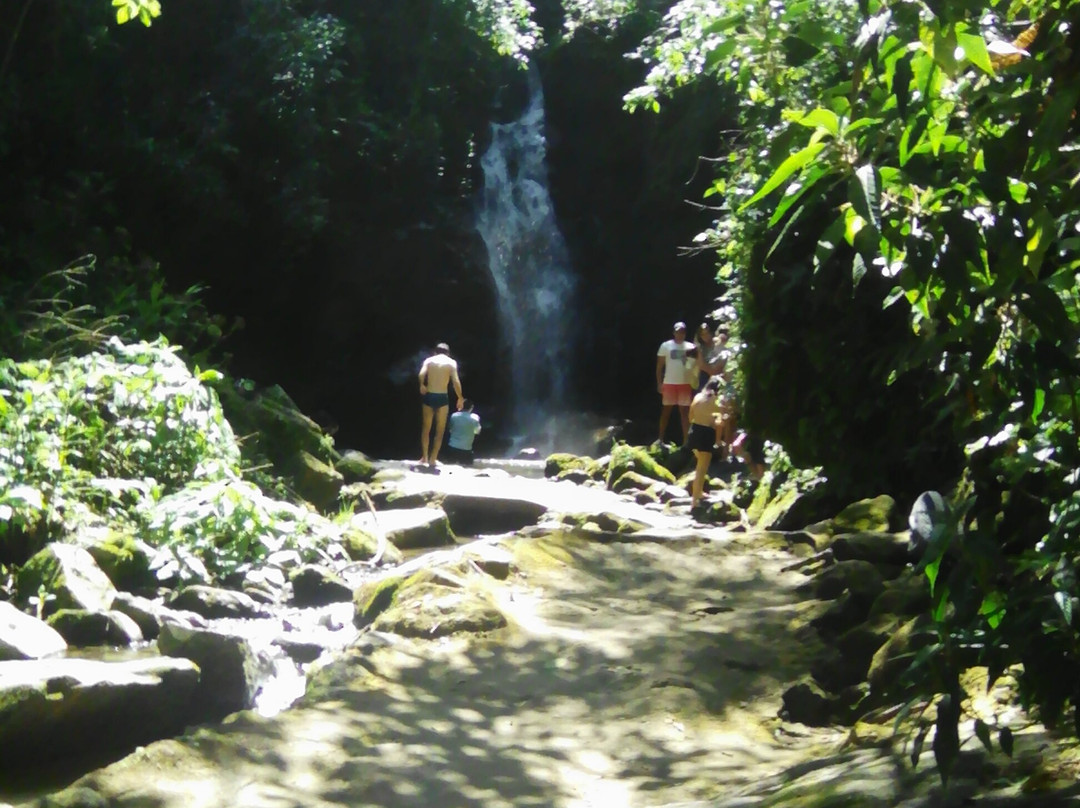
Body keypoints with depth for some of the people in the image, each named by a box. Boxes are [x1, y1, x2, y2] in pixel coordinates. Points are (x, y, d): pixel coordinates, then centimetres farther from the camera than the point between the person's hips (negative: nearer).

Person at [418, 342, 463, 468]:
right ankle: (432, 459, 4)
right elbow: (456, 381, -9)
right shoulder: (451, 362, 2)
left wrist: (422, 386, 4)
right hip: (442, 398, -1)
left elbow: (422, 374, -13)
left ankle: (424, 456, 23)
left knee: (426, 428, 17)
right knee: (440, 431, 8)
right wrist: (460, 398, 0)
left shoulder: (429, 360, 5)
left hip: (428, 396, 1)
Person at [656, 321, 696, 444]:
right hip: (669, 383, -1)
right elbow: (659, 366, 2)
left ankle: (686, 441, 8)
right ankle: (661, 439, 12)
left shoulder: (690, 347, 5)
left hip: (685, 383, 1)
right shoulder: (666, 345, 2)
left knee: (685, 412, 4)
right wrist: (659, 383, -4)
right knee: (666, 411, 5)